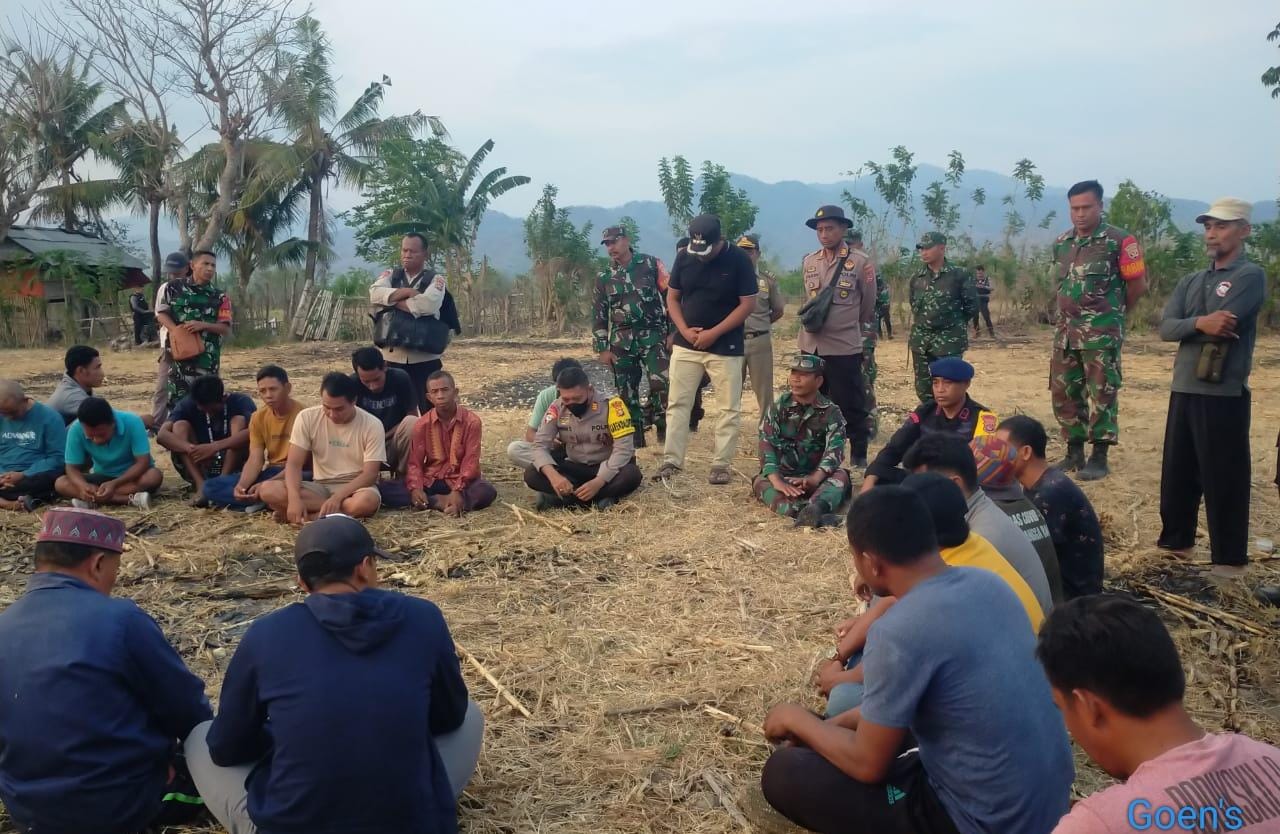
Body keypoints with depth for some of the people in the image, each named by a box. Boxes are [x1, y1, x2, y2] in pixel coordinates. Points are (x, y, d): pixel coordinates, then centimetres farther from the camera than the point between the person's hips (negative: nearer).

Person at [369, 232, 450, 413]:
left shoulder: (435, 279, -1)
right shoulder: (390, 275, 10)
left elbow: (428, 304, -22)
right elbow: (375, 294, -9)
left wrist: (394, 300, -11)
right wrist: (407, 292, -16)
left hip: (424, 357, -3)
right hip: (393, 355, 3)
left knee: (430, 411, 3)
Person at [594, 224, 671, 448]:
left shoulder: (651, 264, 0)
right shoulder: (604, 277, 8)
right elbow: (599, 314, 11)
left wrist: (673, 332, -6)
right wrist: (602, 348, 5)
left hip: (653, 335, -3)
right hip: (621, 341, 3)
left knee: (661, 383, -20)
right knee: (627, 392, 4)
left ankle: (661, 424, 2)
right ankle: (635, 436, 15)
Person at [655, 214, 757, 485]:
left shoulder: (738, 260, -10)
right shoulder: (684, 257, -1)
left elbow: (748, 304, -10)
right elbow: (672, 297, 7)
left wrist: (714, 333, -16)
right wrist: (684, 330, -9)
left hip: (725, 347, -3)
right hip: (686, 344, 3)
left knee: (729, 408, 1)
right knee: (677, 403, 3)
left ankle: (721, 464, 10)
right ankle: (672, 460, 12)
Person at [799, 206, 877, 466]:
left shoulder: (861, 262, -4)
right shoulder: (808, 262, 8)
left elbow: (868, 306, 4)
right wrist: (811, 318, 12)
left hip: (845, 347, -4)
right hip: (811, 345, 4)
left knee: (850, 405, 2)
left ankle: (859, 457, 15)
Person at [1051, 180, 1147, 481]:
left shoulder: (1120, 241, -8)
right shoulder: (1061, 243, 10)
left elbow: (1138, 284, -2)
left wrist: (1114, 312, 9)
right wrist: (1074, 312, 16)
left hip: (1103, 333, -6)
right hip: (1066, 331, 6)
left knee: (1101, 394, -3)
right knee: (1064, 393, 9)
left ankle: (1099, 458, 3)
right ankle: (1074, 452, 20)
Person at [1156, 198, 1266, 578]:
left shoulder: (1251, 275, -5)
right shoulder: (1191, 282, 15)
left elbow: (1222, 325, -19)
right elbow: (1165, 328, 1)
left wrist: (1186, 326, -2)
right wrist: (1199, 323, -18)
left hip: (1224, 394, -6)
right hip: (1184, 389, 7)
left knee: (1223, 477, 0)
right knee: (1177, 471, 14)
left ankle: (1229, 559, 10)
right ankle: (1175, 540, 29)